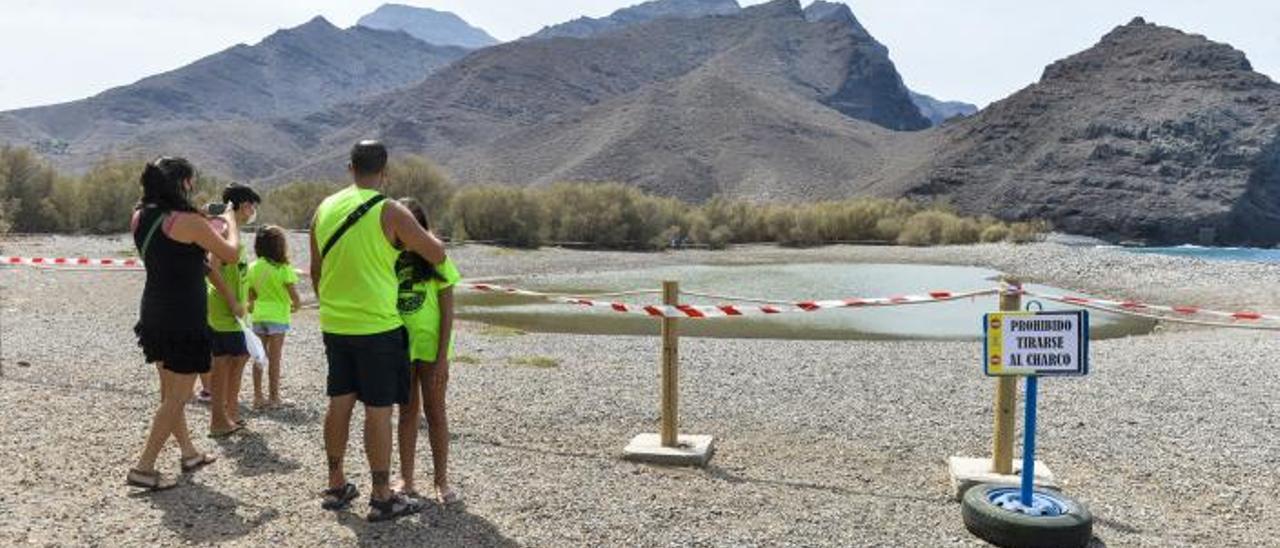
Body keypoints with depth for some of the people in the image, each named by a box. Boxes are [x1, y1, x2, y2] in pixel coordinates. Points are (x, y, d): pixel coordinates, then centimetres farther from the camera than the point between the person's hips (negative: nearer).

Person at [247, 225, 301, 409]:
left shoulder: (253, 268, 2)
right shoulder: (284, 269, -13)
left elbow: (251, 295, 8)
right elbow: (295, 296, -12)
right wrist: (296, 305, 9)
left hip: (258, 316, 4)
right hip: (277, 316, -4)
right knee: (274, 359, 3)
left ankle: (258, 396, 16)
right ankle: (274, 397, 9)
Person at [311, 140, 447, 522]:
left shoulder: (324, 208, 5)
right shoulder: (389, 212, -13)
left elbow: (315, 271, 13)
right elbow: (437, 255, -7)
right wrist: (425, 233, 14)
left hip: (334, 325, 6)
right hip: (377, 326, -6)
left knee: (339, 403, 15)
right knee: (378, 410, 1)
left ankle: (336, 486, 26)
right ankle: (382, 497, 10)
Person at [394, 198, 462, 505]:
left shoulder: (436, 260, -7)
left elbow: (447, 312, -8)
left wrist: (442, 357, -12)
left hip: (430, 346, -3)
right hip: (398, 347, 3)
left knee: (435, 413, 5)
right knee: (408, 413, 12)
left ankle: (442, 482, 15)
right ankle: (406, 480, 21)